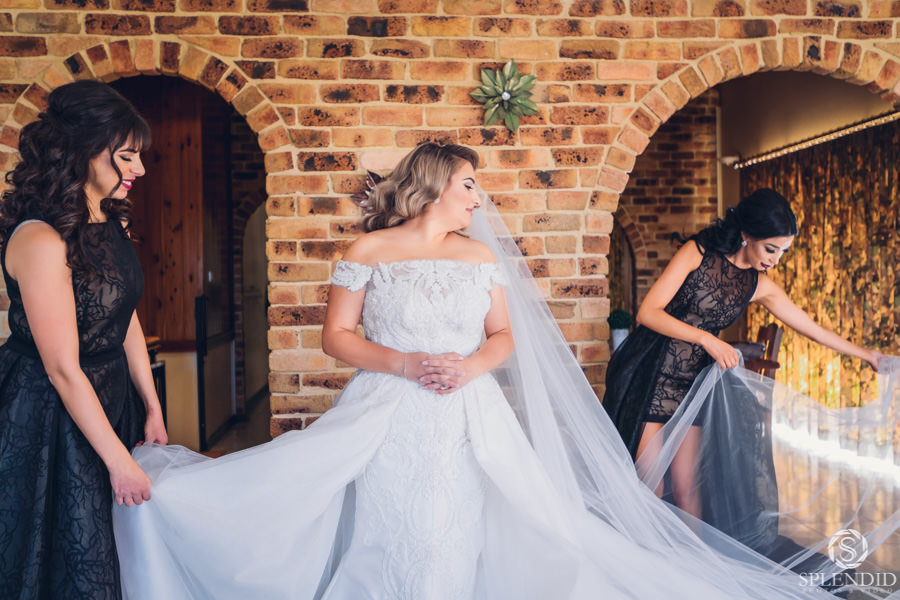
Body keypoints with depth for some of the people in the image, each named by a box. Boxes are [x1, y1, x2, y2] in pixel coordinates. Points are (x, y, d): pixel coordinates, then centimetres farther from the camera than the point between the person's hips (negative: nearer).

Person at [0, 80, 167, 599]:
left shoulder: (112, 223, 2)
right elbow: (63, 370, -23)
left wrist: (153, 410, 9)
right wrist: (119, 460, -18)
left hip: (113, 400, 8)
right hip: (54, 420, -8)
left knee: (119, 544, 20)